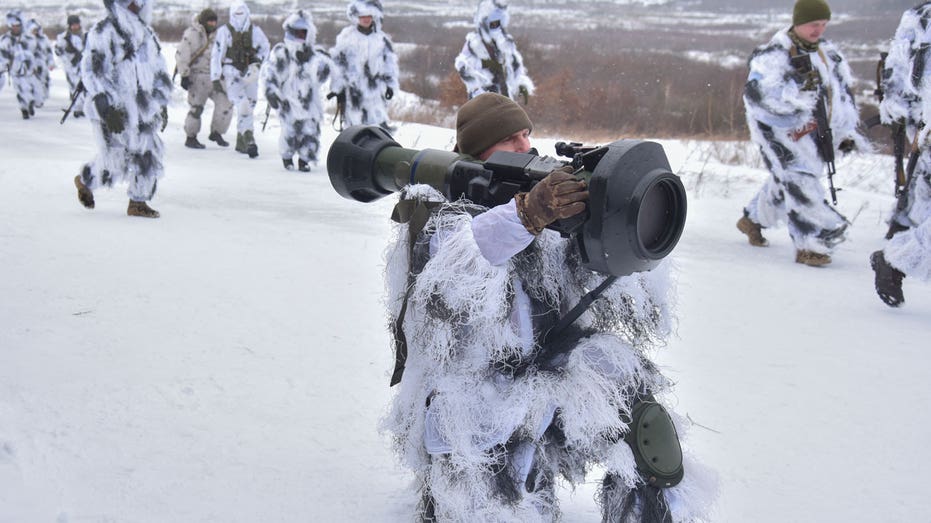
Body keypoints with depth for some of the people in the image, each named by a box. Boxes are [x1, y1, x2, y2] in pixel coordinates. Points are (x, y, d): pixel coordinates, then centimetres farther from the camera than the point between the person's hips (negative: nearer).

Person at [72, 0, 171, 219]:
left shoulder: (147, 34, 12)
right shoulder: (102, 33, -10)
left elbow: (159, 70, 22)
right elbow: (91, 72, -15)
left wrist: (162, 103, 17)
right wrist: (107, 109, -21)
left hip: (142, 110, 6)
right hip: (112, 110, -6)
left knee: (148, 156, -1)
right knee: (114, 163, -4)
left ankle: (138, 202, 14)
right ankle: (85, 180, 26)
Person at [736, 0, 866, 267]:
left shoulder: (829, 54, 8)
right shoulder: (772, 55, -13)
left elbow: (845, 92, 17)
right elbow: (757, 93, -22)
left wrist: (847, 132, 12)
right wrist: (796, 94, -33)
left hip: (812, 130, 7)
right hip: (778, 127, -7)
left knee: (784, 182, 15)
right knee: (798, 181, -16)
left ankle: (753, 219, 40)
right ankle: (810, 245, -13)